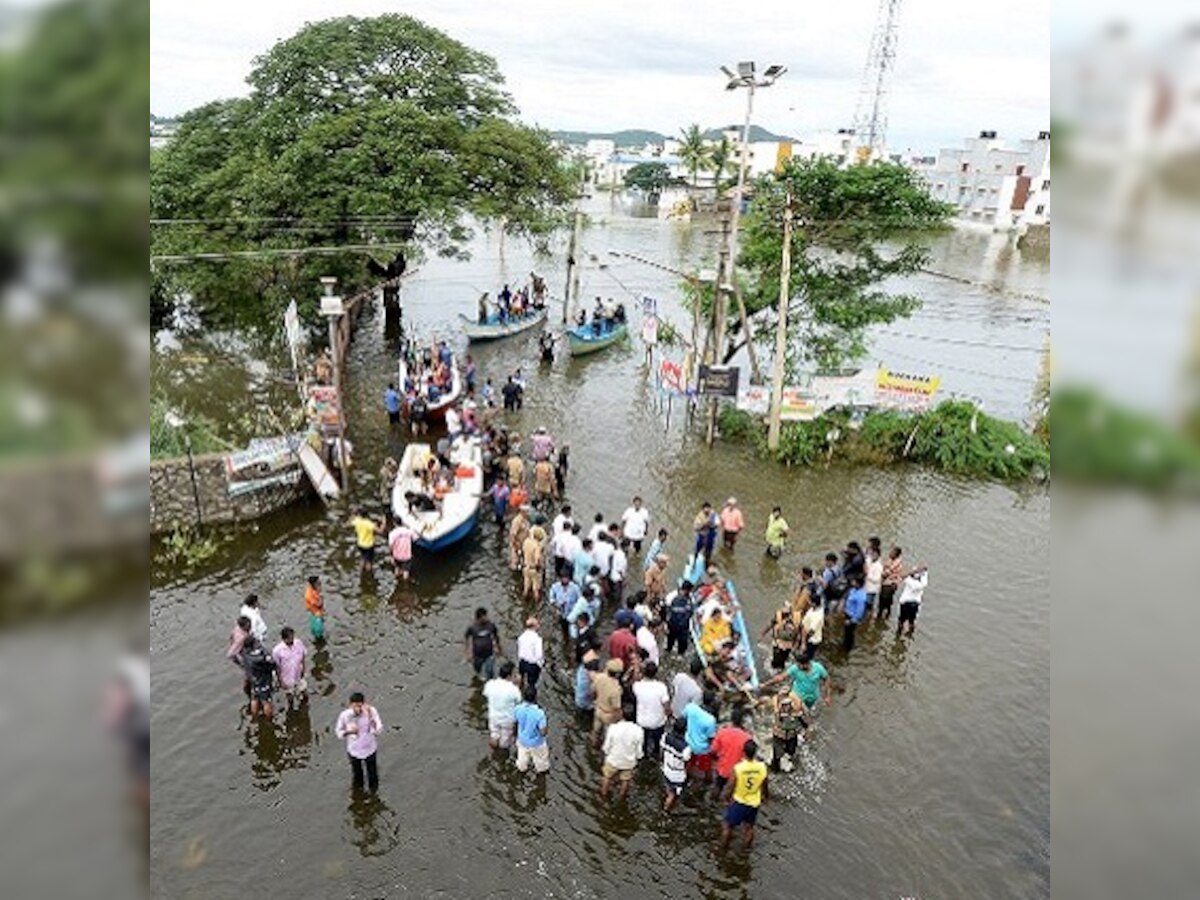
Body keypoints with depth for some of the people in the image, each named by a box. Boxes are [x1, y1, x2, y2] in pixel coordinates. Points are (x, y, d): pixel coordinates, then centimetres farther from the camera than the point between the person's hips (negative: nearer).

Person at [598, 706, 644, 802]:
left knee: (607, 777, 31)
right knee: (625, 780, 31)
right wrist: (637, 758, 8)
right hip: (629, 762, 1)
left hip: (613, 760, -1)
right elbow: (639, 751, -13)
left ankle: (604, 794, 51)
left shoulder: (613, 728, -29)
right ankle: (622, 795, 54)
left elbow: (607, 747, -15)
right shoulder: (638, 730, -27)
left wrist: (607, 753, 7)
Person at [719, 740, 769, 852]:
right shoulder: (762, 767, -21)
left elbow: (730, 787, -17)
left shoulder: (737, 768, -30)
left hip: (738, 802, -3)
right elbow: (764, 785, -2)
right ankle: (747, 846, 45)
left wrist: (726, 797, 4)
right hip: (754, 803, 3)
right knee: (749, 827, 27)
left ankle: (723, 847, 37)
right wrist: (763, 797, 18)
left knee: (727, 825, 21)